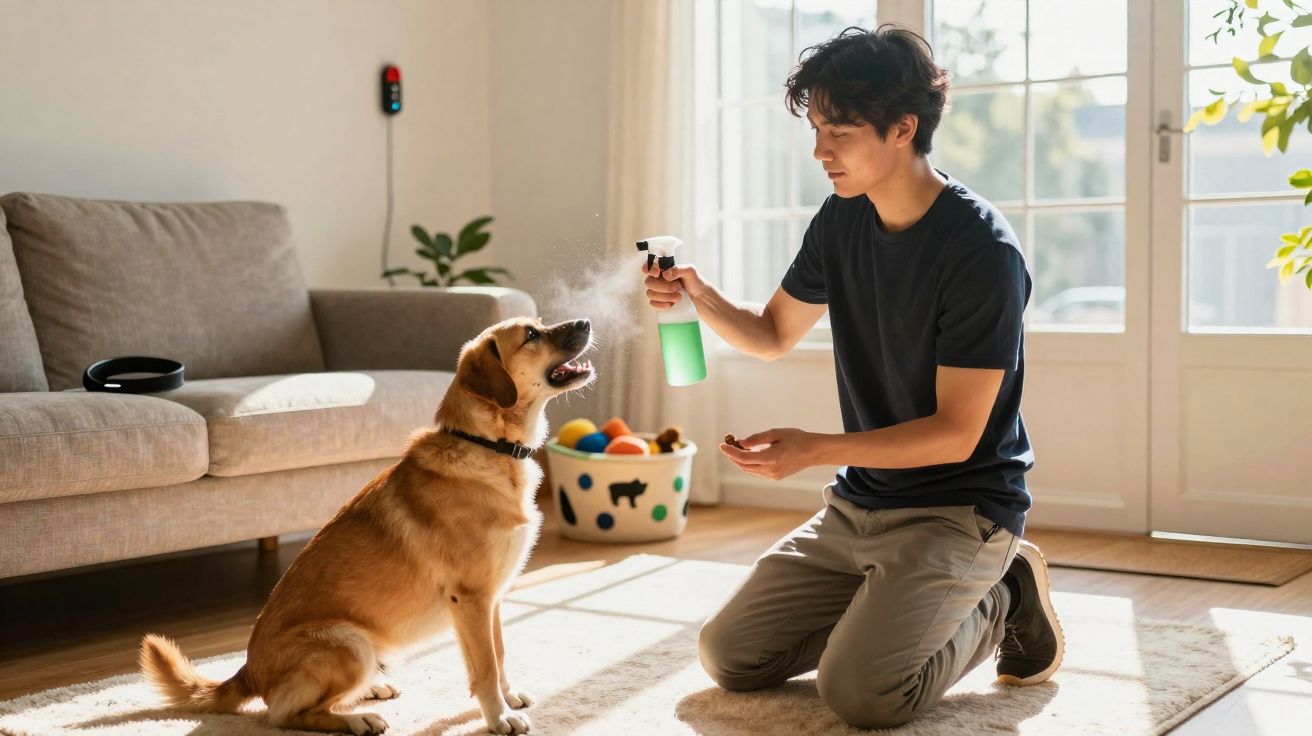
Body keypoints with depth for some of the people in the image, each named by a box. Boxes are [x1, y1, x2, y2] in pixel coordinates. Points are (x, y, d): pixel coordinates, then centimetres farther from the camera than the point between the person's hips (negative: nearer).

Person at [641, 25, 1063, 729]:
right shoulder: (841, 222, 1)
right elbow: (772, 334, 15)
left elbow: (955, 434, -21)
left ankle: (1001, 603, 3)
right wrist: (701, 297, -6)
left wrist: (814, 448, -30)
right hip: (857, 504, 7)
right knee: (728, 654, 1)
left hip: (961, 509, -7)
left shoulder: (982, 251, -21)